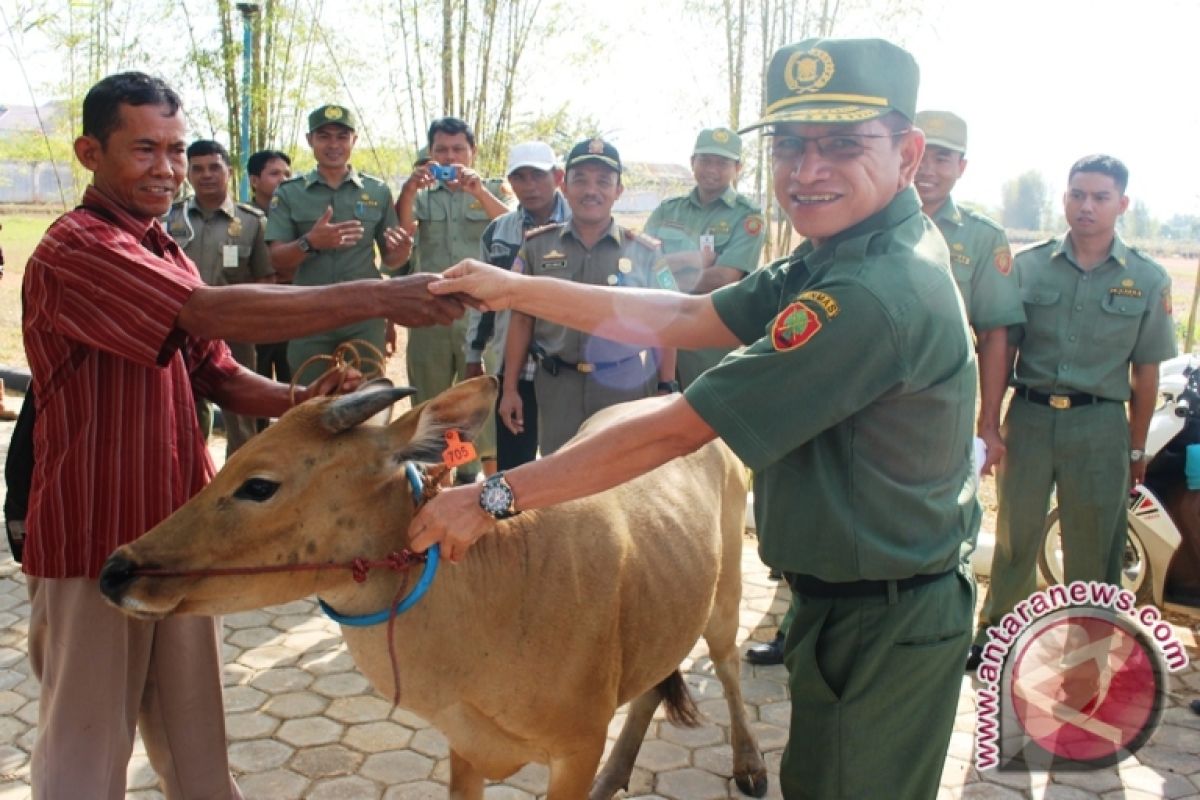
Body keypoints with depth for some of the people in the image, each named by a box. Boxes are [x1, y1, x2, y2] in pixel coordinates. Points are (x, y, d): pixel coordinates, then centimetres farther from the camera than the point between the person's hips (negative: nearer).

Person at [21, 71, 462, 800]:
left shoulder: (167, 256, 12)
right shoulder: (74, 250, -17)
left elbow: (217, 376, 9)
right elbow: (213, 313, -32)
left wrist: (300, 401, -11)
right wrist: (374, 297, -34)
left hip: (181, 533, 8)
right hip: (96, 540, -7)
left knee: (195, 733, 18)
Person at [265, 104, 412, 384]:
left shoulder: (378, 191, 6)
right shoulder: (289, 193, 4)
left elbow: (389, 259, 11)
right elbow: (277, 261, -3)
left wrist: (403, 250, -13)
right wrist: (309, 243, -23)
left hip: (366, 320, 1)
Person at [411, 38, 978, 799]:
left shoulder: (877, 293, -29)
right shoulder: (837, 261, 4)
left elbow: (675, 429, -28)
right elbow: (684, 318, 4)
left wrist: (494, 497, -20)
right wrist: (518, 289, 1)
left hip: (883, 625, -9)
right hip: (851, 601, 9)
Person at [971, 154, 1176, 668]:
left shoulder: (1148, 280, 2)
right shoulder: (1028, 266, 2)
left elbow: (1145, 374, 5)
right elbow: (1001, 350, 4)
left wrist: (1137, 448, 6)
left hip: (1100, 426, 0)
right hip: (1029, 417, 1)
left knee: (1092, 547, 8)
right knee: (1015, 535, 11)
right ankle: (995, 630, 29)